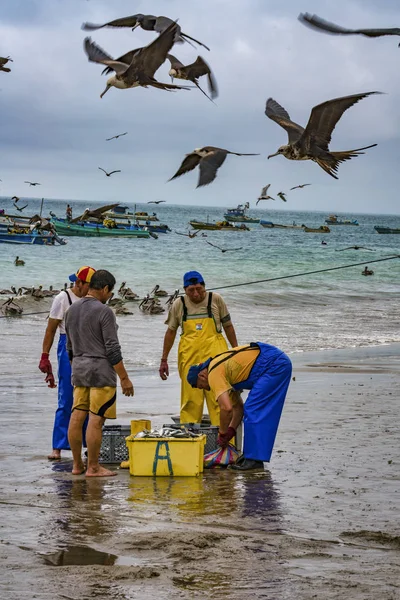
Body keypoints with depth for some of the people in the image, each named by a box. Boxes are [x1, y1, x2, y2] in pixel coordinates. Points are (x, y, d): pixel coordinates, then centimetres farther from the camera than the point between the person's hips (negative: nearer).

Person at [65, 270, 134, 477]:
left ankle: (77, 464, 13)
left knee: (77, 417, 8)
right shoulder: (104, 312, -13)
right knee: (96, 420, -5)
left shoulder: (72, 310, 10)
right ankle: (93, 467, -3)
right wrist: (124, 378, -9)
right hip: (101, 370, -8)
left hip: (79, 370, 8)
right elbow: (112, 349, -14)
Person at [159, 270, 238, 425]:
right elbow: (170, 332, 14)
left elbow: (228, 326, 11)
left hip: (214, 354, -1)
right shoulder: (179, 305, 5)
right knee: (191, 399, 1)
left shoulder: (215, 300, 2)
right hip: (189, 356, 1)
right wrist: (164, 359, 14)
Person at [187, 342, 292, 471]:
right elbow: (238, 406, 27)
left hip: (273, 365, -10)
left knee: (253, 411, -7)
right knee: (261, 413, 16)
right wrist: (230, 431, 19)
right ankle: (251, 454, 20)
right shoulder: (225, 373, 20)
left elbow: (226, 408, -19)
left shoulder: (214, 374, -9)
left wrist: (222, 434, -5)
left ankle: (255, 459, -7)